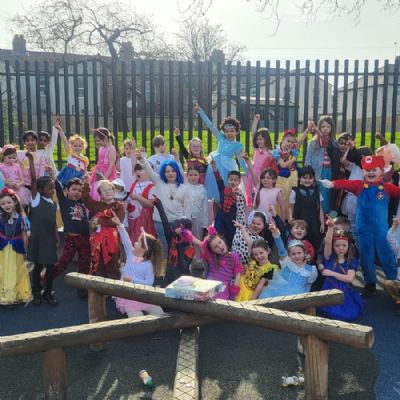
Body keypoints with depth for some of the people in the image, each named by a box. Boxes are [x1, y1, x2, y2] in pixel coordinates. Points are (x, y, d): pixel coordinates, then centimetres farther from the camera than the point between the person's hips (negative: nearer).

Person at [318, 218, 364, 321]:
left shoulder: (352, 261, 6)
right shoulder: (329, 257, 2)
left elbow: (349, 279, -8)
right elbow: (327, 243, -16)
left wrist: (332, 273, -11)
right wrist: (330, 227, -30)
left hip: (344, 292, 3)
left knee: (351, 314, -17)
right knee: (333, 313, -26)